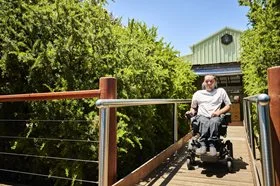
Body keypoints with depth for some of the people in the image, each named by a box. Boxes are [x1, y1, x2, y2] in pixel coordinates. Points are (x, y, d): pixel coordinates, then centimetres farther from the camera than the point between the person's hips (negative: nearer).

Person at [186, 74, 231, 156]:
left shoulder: (221, 91, 21)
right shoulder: (198, 93, 24)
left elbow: (228, 105, 15)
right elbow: (193, 108, 26)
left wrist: (219, 112, -3)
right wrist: (191, 112, 1)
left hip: (215, 117, 0)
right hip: (201, 116, 1)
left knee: (214, 121, -38)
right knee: (204, 122, -37)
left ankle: (212, 144, -40)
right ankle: (203, 145, -43)